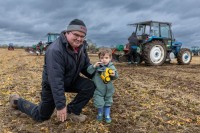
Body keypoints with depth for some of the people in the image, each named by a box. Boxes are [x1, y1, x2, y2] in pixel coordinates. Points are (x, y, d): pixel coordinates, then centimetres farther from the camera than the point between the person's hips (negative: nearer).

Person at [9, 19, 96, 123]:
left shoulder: (80, 48, -9)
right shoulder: (55, 50, -35)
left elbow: (86, 66, 3)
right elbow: (55, 80, -38)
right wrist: (60, 105, -37)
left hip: (71, 80, 6)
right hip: (51, 84, -6)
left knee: (90, 86, -17)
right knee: (41, 117, 7)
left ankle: (72, 111, 1)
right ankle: (17, 101, 32)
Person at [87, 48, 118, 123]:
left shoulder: (111, 67, -4)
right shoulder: (97, 66, -10)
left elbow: (115, 77, 1)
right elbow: (89, 71, -15)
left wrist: (114, 74, -22)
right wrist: (94, 66, -29)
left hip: (108, 89, 3)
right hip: (98, 89, -2)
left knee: (108, 102, 15)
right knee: (99, 103, 3)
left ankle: (107, 115, 34)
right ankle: (100, 113, 32)